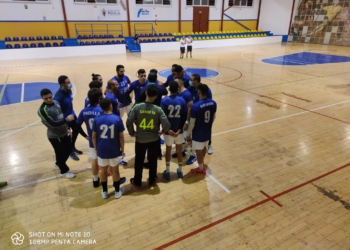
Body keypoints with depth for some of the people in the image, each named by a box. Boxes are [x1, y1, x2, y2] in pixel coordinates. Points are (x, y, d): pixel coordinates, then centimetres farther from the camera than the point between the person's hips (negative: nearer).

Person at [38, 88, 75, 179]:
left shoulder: (56, 102, 0)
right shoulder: (42, 110, -24)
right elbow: (52, 124, -29)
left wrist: (66, 128, 17)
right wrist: (67, 119, -29)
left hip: (64, 133, 8)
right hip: (55, 136, -8)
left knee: (69, 150, 21)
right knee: (60, 153, 8)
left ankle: (59, 163, 49)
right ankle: (64, 171, 33)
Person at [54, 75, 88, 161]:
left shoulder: (69, 90, -6)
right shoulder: (58, 96, -30)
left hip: (72, 115, 8)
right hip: (65, 118, -8)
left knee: (76, 130, 23)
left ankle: (73, 147, 47)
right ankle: (70, 151, 36)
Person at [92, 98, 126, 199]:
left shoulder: (97, 119, -8)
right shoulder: (117, 119, -13)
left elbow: (94, 136, -2)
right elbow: (121, 136, -8)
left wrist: (96, 148, 13)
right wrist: (122, 149, 4)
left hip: (101, 150, 1)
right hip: (114, 150, -1)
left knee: (103, 171, 17)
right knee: (115, 170, 15)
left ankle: (104, 192, 31)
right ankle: (117, 191, 29)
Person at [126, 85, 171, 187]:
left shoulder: (137, 107, -15)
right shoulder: (158, 109, -14)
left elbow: (128, 122, -18)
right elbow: (167, 124, -19)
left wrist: (132, 133, -1)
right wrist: (162, 131, 2)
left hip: (140, 139, 0)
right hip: (154, 140, 0)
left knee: (139, 161, 18)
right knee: (152, 160, 20)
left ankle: (137, 180, 33)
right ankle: (152, 180, 36)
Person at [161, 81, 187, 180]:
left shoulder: (164, 100, -11)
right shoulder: (182, 100, -6)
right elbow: (185, 116, -9)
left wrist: (167, 129, -12)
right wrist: (179, 129, -10)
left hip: (168, 130, -1)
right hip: (179, 130, 1)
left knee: (168, 150, 14)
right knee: (179, 150, 16)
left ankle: (167, 172, 24)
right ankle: (180, 171, 31)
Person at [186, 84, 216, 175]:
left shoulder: (196, 106, -27)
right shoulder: (213, 103, -8)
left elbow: (192, 123, -21)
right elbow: (213, 117, 6)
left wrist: (188, 134, -6)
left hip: (198, 133, -6)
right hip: (208, 132, 6)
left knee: (199, 150, 14)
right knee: (204, 147, 27)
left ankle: (201, 168, 34)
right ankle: (202, 163, 48)